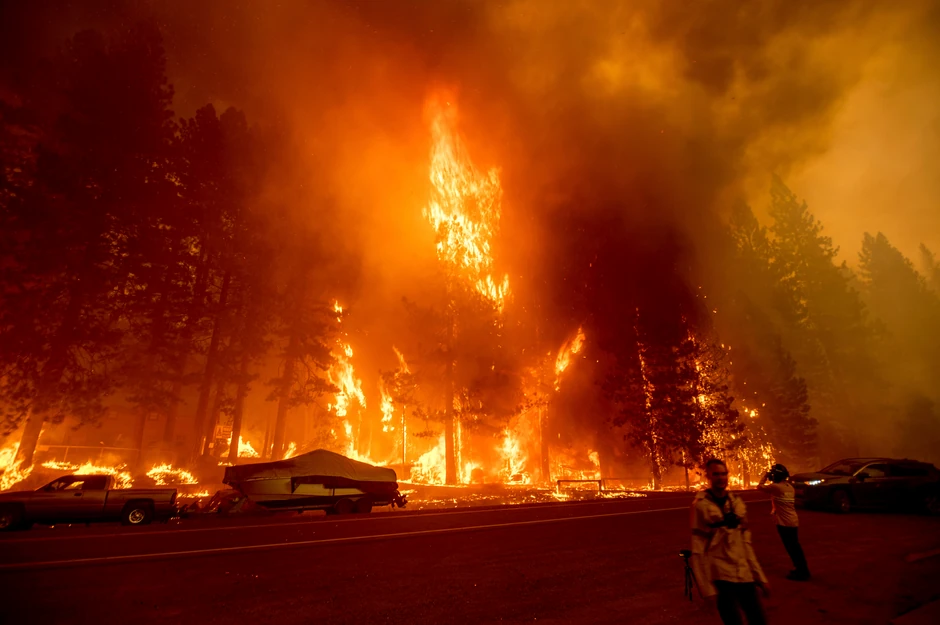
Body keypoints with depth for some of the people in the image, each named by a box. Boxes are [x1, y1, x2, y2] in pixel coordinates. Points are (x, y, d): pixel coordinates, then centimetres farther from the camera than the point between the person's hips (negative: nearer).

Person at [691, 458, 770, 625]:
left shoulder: (737, 502, 5)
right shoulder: (701, 505, -12)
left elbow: (745, 542, 12)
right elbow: (698, 549, -11)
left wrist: (759, 576, 10)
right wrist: (706, 587, -12)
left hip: (744, 575, 5)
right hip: (721, 577, -5)